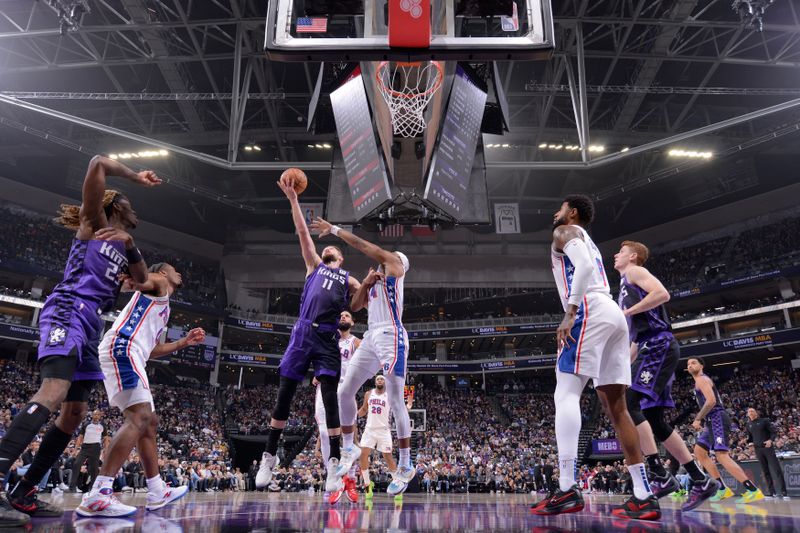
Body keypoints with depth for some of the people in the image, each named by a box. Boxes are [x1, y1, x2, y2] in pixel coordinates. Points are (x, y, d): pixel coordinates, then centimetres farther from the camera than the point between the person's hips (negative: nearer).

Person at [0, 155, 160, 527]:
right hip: (67, 312, -9)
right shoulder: (93, 222, 9)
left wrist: (129, 245, 15)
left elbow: (143, 279, 27)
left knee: (75, 413, 5)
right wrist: (135, 176, 12)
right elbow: (98, 164, -1)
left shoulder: (119, 246, 27)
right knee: (54, 392, -30)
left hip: (89, 325, 9)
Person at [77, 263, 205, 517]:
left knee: (149, 421, 11)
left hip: (130, 354, 11)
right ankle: (97, 495, -25)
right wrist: (133, 279, -37)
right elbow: (138, 278, -15)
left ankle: (157, 492, 17)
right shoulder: (158, 282, 9)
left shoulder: (164, 308, 33)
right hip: (121, 347, -11)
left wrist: (185, 342, 34)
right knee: (139, 419, -21)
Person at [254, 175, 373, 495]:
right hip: (303, 333, 1)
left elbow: (355, 306, 5)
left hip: (328, 338, -1)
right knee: (284, 394, 3)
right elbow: (302, 232, 16)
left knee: (330, 398, -6)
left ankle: (334, 464, -3)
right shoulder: (314, 265, 20)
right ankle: (269, 456, 16)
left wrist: (367, 286, -12)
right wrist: (293, 199, 12)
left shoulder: (348, 279, 20)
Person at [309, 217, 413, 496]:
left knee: (396, 403, -6)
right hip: (371, 338, 8)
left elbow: (366, 247, -9)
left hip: (391, 337, -8)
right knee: (344, 392, 5)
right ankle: (349, 449, 22)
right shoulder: (376, 278, 25)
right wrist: (366, 283, 3)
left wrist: (334, 229, -4)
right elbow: (355, 305, 20)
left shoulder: (395, 265, 2)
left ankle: (405, 467, 6)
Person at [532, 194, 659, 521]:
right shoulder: (588, 242, 34)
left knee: (566, 393, -14)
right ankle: (644, 497, 4)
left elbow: (584, 267, -13)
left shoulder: (565, 232, 7)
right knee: (616, 407, 6)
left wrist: (569, 314, -21)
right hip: (614, 315, 9)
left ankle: (567, 490, -22)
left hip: (591, 312, -9)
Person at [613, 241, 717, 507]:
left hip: (659, 346, -10)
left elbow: (662, 294, -18)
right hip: (652, 348, 10)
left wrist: (626, 313, -14)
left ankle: (660, 476, -19)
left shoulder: (634, 272, 2)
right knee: (654, 420, 8)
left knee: (628, 405, -18)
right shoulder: (627, 285, 28)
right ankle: (701, 481, 13)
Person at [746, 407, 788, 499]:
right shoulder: (749, 425, 12)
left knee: (776, 469, -8)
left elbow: (774, 432, -4)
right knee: (766, 471, 5)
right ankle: (772, 492, 8)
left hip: (768, 447, -4)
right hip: (758, 450, 4)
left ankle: (784, 492, -6)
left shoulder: (764, 421, 0)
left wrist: (771, 440, -21)